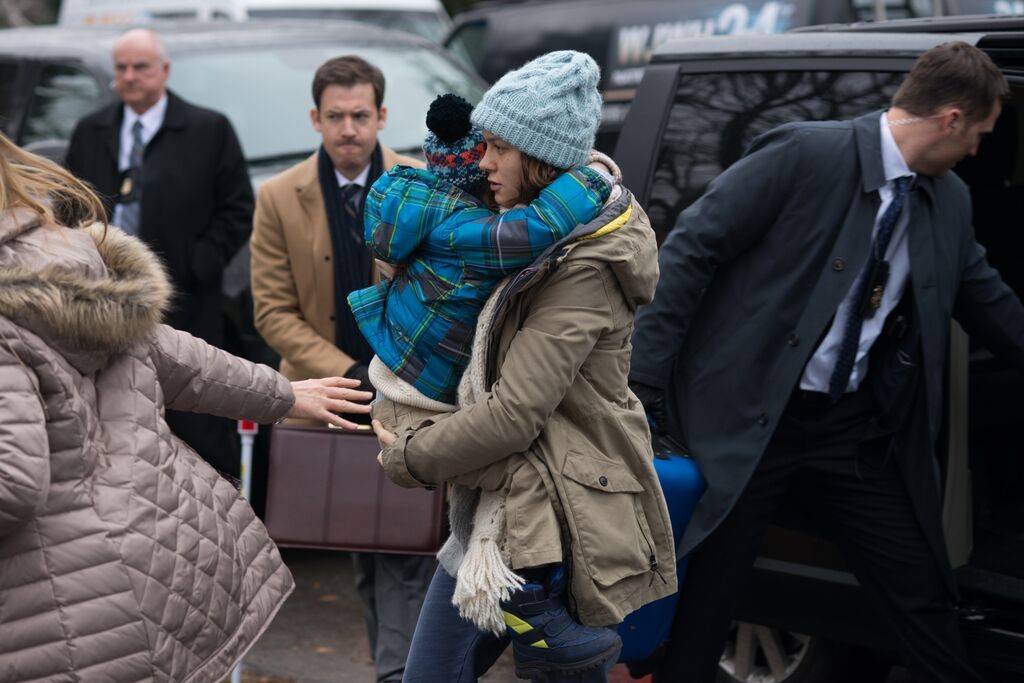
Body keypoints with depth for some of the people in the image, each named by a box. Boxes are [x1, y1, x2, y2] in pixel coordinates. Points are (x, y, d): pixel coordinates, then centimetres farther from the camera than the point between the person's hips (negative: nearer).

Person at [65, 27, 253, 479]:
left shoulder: (209, 130, -1)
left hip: (182, 307, -4)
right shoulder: (89, 133, 12)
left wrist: (193, 268, -11)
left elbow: (237, 210, -3)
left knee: (199, 429, -1)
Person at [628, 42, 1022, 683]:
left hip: (856, 430, 6)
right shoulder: (804, 154, -14)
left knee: (925, 604, 11)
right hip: (751, 417, -6)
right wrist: (643, 382, -18)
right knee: (699, 613, 4)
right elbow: (689, 249, -14)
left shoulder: (950, 202, 7)